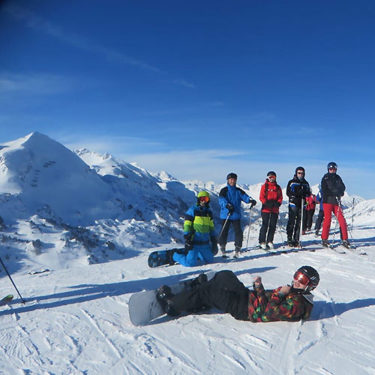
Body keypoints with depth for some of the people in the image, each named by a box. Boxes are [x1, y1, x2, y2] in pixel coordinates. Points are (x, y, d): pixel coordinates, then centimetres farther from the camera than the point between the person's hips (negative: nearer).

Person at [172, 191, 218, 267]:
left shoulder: (209, 212, 12)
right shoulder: (192, 210, -6)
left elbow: (211, 227, 19)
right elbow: (186, 225, -9)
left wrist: (214, 241, 15)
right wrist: (187, 238, -17)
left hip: (205, 243, 6)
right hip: (194, 241, -6)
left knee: (209, 260, 13)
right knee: (190, 263, -13)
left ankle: (195, 254, 33)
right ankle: (174, 256, 12)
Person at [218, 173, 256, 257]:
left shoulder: (238, 191, 12)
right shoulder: (224, 190, 0)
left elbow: (245, 196, -1)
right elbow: (221, 200, -14)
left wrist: (251, 200, -22)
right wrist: (227, 205, -33)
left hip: (236, 215, 3)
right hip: (225, 215, -3)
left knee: (238, 231, -6)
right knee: (224, 231, 1)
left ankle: (237, 248, 6)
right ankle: (222, 247, 21)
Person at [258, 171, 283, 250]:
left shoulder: (278, 187, 15)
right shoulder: (264, 186, 4)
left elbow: (280, 197, 12)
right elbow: (261, 197, -2)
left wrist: (278, 203, -8)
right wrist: (267, 203, -17)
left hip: (275, 209, 4)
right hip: (266, 209, -4)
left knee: (273, 226, 5)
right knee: (265, 225, -6)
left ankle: (270, 241, 17)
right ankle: (262, 242, 1)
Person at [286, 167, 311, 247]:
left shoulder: (305, 183, 18)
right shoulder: (291, 182, 7)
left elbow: (308, 193, 14)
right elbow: (288, 193, -3)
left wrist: (305, 194, -9)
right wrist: (297, 194, -17)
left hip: (302, 205, 4)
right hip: (293, 204, -3)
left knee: (299, 223, 2)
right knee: (291, 222, -8)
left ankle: (296, 240, 8)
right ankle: (289, 240, -4)